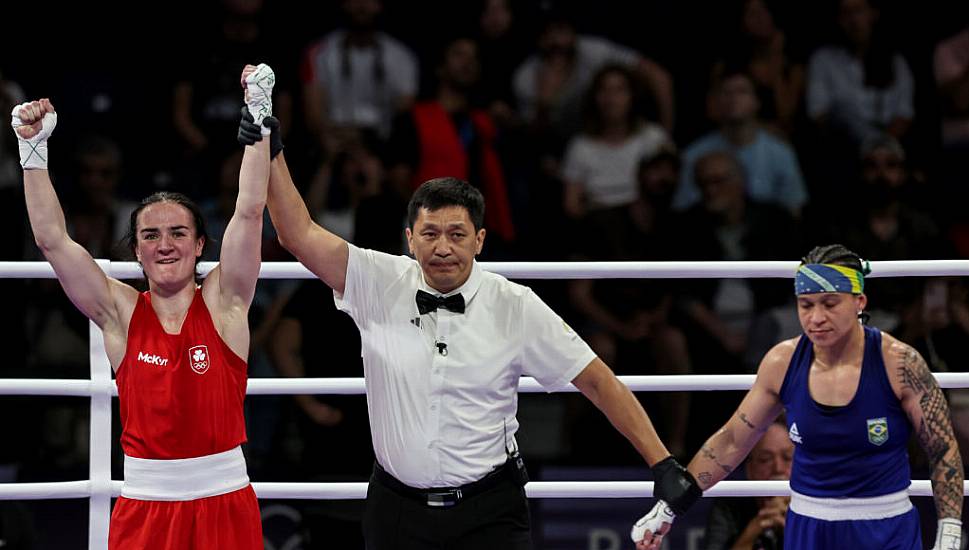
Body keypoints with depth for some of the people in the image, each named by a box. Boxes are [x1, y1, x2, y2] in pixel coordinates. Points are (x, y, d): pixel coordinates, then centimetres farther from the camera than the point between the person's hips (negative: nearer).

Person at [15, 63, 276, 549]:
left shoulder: (223, 303, 1)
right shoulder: (120, 312, 4)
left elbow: (249, 212, -6)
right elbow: (52, 239, -1)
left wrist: (258, 117, -11)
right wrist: (33, 147, -5)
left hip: (223, 501, -1)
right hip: (144, 503, 1)